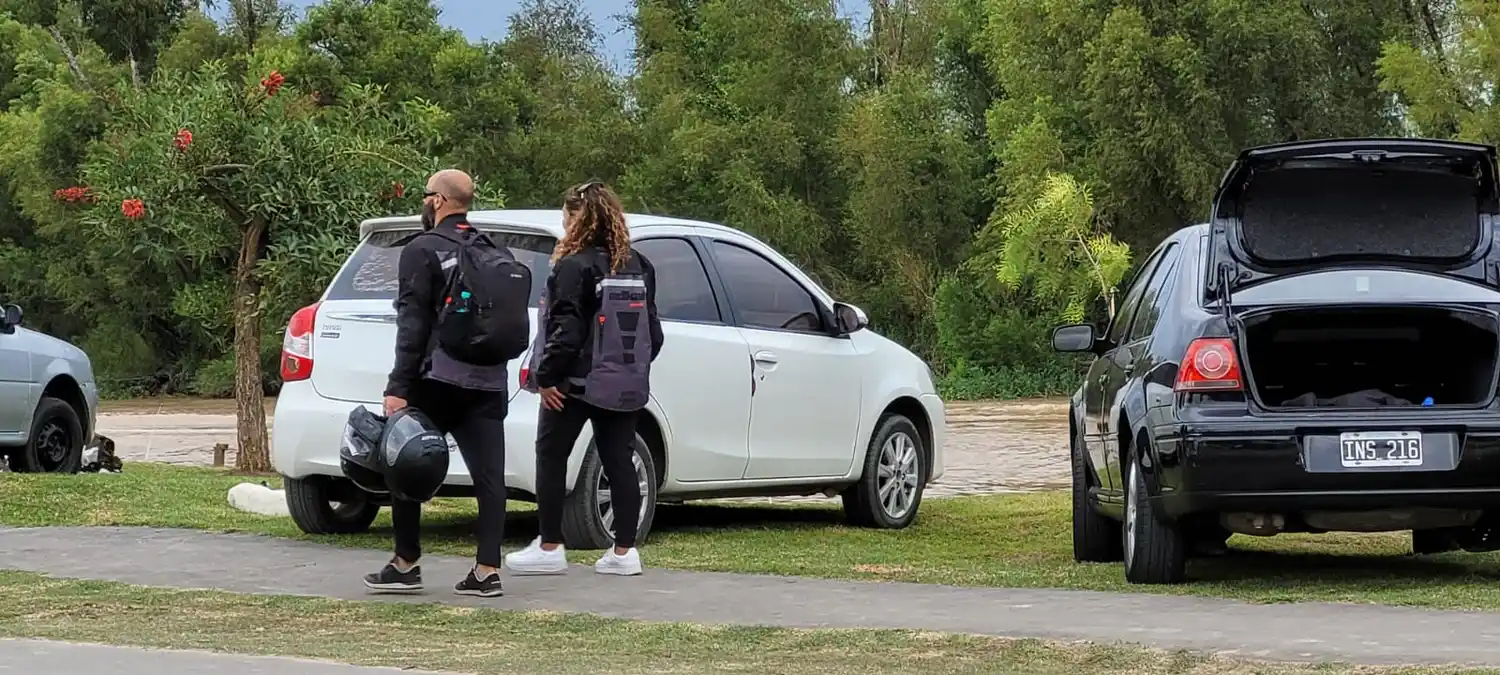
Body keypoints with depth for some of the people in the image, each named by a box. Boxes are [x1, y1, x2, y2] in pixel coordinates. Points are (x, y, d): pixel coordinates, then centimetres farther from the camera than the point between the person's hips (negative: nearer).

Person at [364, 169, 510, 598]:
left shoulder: (422, 251, -4)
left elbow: (413, 325, -10)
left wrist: (398, 387, -12)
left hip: (436, 382, -5)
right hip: (488, 383, 6)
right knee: (488, 475, 1)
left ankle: (406, 565, 8)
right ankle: (488, 570, -4)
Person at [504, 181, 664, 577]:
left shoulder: (574, 266, -14)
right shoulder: (638, 267, 9)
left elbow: (567, 331, -18)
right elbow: (653, 331, 13)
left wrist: (547, 377, -12)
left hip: (577, 382, -6)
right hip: (625, 385, 6)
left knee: (551, 457, 5)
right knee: (619, 462, 8)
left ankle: (549, 548, 6)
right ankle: (624, 551, 6)